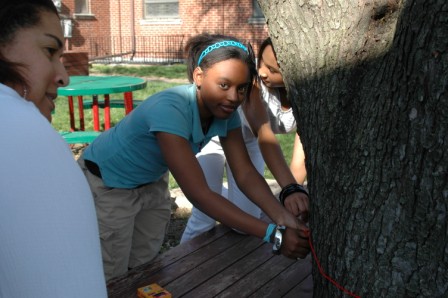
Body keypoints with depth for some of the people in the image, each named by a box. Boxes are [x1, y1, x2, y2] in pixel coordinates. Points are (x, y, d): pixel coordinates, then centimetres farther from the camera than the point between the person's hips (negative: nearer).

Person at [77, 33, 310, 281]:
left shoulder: (226, 111, -16)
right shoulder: (170, 110, -39)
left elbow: (245, 172, -16)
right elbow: (198, 193, -42)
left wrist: (283, 217, -33)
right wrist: (272, 233, -45)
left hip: (152, 183, 6)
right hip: (107, 186, -6)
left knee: (144, 266, 16)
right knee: (113, 279, 4)